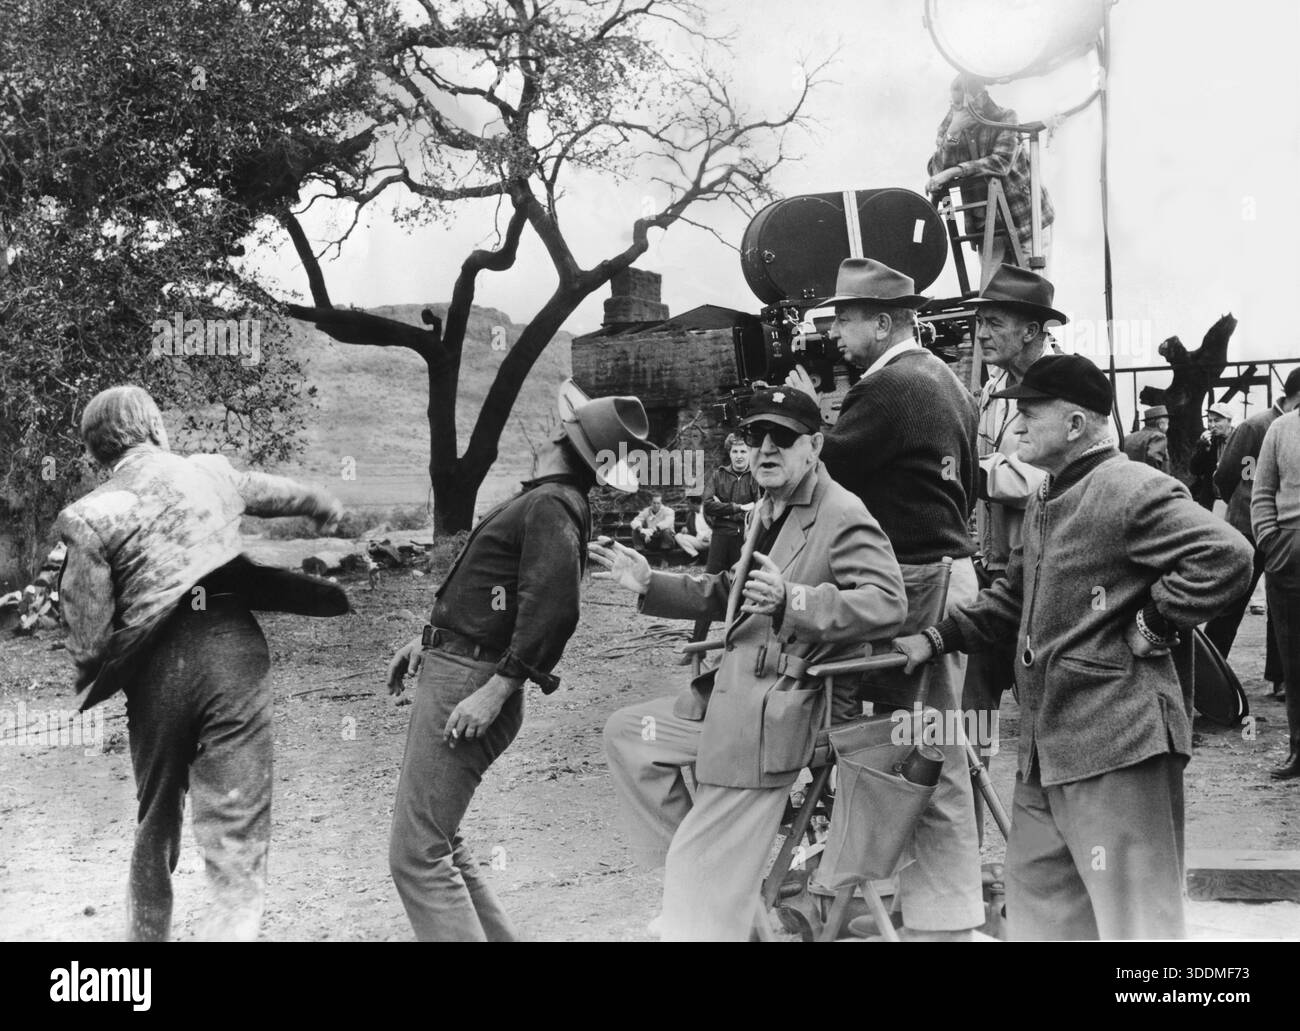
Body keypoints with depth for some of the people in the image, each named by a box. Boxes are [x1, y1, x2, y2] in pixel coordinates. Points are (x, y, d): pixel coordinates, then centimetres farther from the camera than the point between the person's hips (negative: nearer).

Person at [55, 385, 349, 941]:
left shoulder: (91, 514, 2)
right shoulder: (213, 472, 11)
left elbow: (89, 635, -3)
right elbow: (284, 493, 33)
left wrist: (91, 674, 19)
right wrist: (328, 508, 54)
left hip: (154, 667, 1)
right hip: (232, 646, 0)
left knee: (155, 829, 24)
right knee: (236, 844, -5)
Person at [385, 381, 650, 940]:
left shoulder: (552, 506, -15)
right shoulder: (541, 501, 17)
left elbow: (552, 606, -27)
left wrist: (497, 689, -25)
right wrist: (426, 640, 20)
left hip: (464, 684, -10)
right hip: (449, 669, 10)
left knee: (417, 855, -10)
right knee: (438, 844, 18)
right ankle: (497, 937, 22)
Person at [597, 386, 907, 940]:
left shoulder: (843, 516, -15)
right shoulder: (765, 511, 14)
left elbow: (888, 602, -25)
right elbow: (728, 592, 28)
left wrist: (791, 600, -33)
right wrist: (650, 584, 17)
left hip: (772, 715, -10)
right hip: (729, 697, 10)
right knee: (625, 733, 18)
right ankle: (694, 861, 18)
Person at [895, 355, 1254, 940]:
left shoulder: (1133, 490, -15)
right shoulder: (1045, 503, 18)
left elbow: (1226, 557, -24)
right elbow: (1013, 598, 27)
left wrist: (1152, 627, -18)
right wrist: (937, 639, 18)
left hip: (1117, 745, -10)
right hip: (1045, 748, 10)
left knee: (1135, 920, -4)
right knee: (1038, 911, 18)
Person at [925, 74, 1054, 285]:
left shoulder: (1004, 118, -10)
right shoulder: (950, 125, 2)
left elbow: (1001, 162, -24)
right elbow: (936, 172, -8)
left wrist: (953, 171, -29)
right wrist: (952, 133, -22)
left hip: (1026, 217, -3)